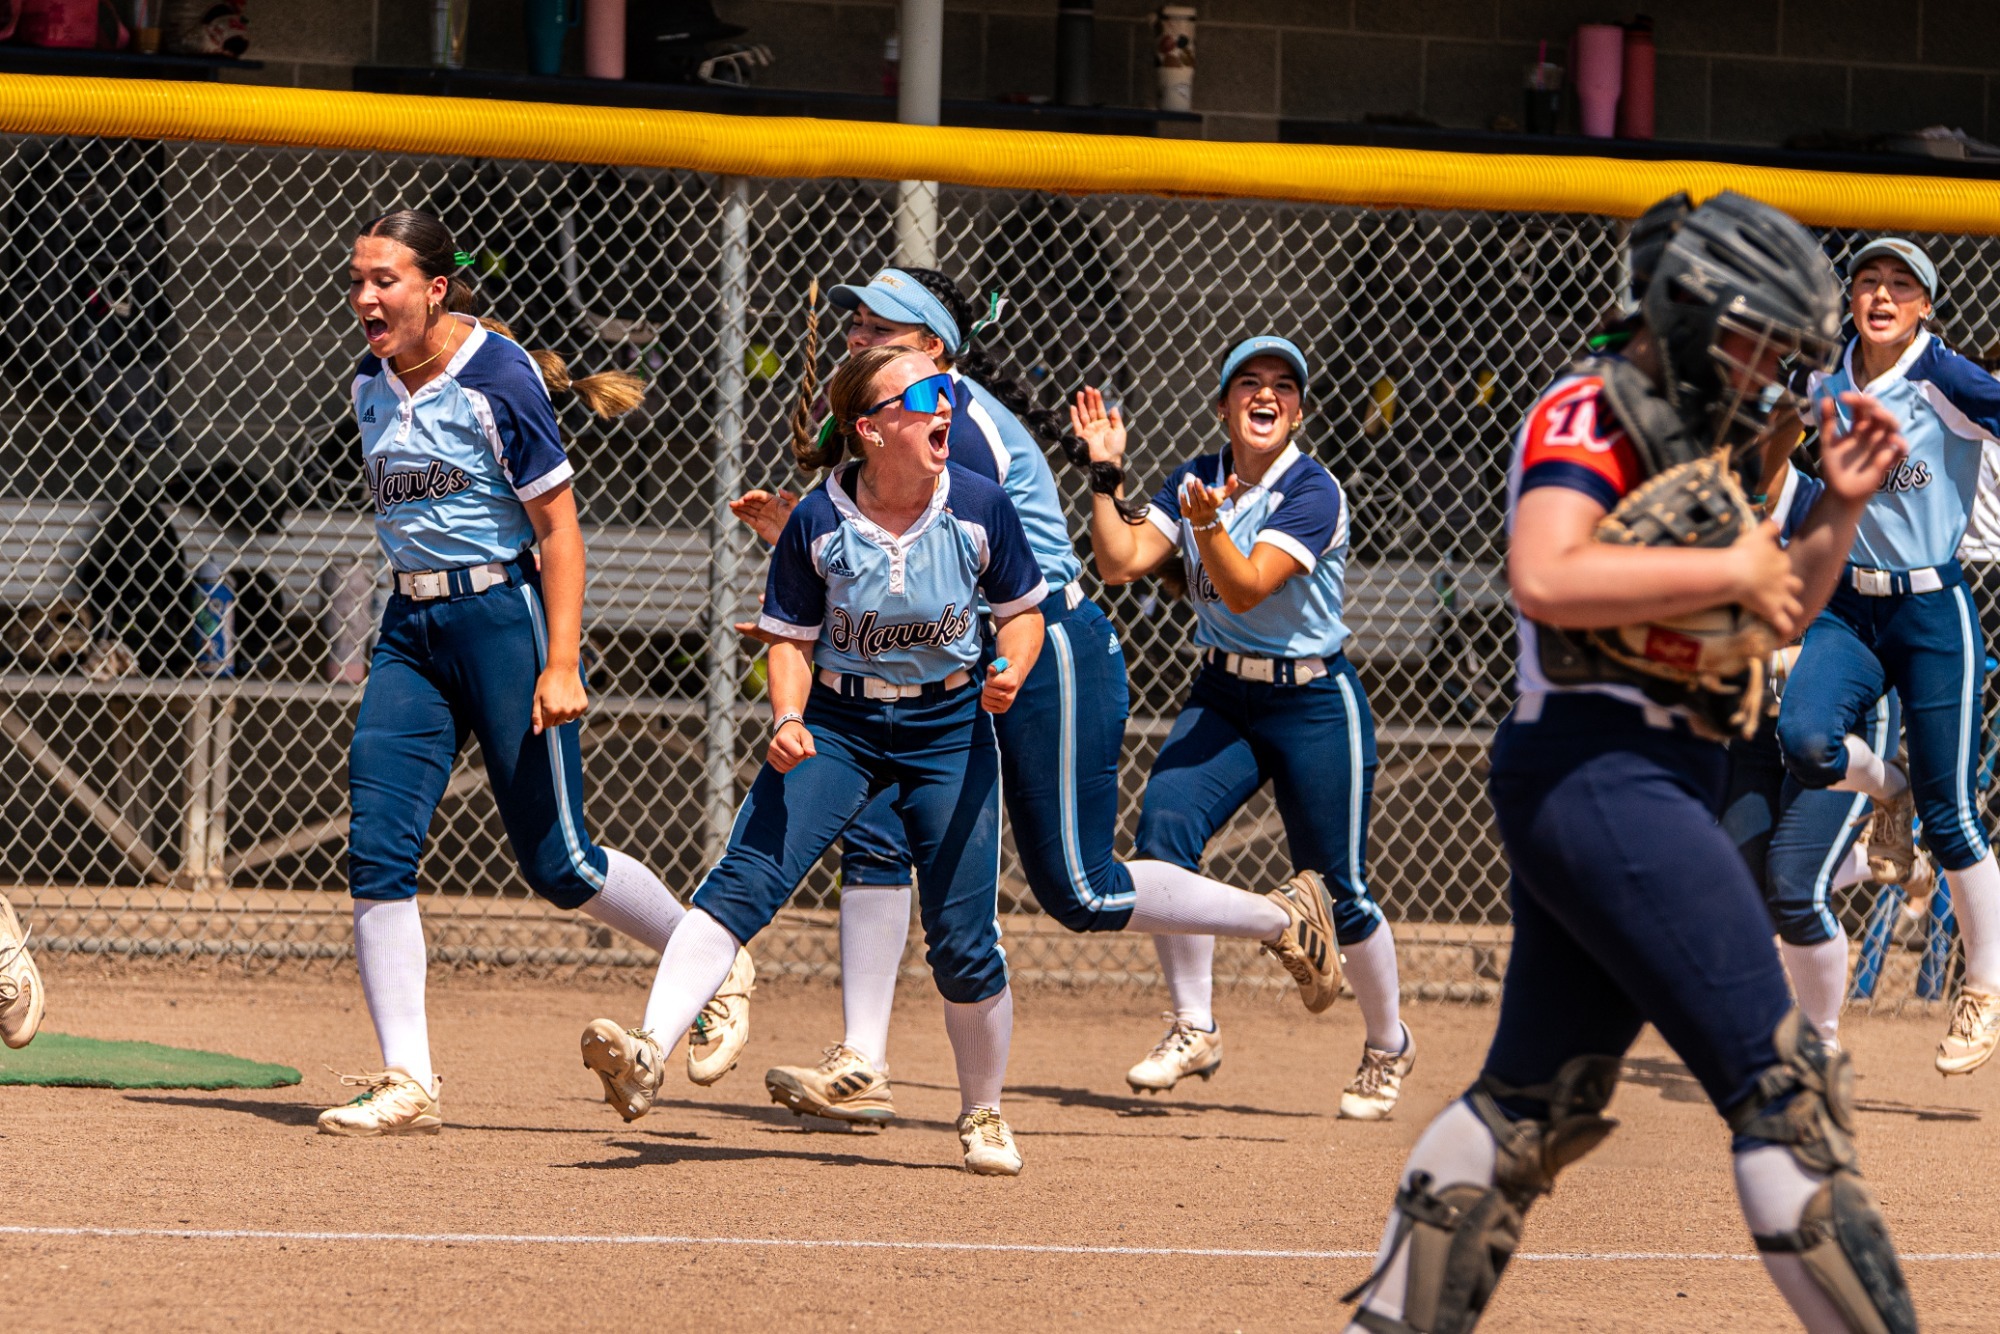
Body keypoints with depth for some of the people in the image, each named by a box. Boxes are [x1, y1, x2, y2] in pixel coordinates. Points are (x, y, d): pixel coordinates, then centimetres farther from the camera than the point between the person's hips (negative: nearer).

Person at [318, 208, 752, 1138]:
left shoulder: (499, 380, -14)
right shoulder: (371, 386, 7)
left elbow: (558, 526, -14)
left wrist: (561, 665, -19)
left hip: (504, 613, -7)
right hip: (411, 627, 7)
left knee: (556, 863, -2)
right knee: (376, 849, -6)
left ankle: (717, 969, 22)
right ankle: (406, 1084, -4)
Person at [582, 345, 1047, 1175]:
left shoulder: (979, 507, -10)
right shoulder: (818, 523, -12)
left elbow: (1021, 610, 3)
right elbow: (793, 640, -3)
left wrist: (1012, 670, -18)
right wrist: (787, 719, -20)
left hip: (948, 729, 0)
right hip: (836, 723, 0)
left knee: (963, 940, 0)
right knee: (742, 881, -20)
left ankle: (983, 1115, 23)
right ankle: (647, 1053, -31)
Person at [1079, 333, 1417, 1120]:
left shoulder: (1313, 493, -15)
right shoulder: (1195, 480, 3)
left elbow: (1247, 588, -25)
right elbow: (1122, 562, -4)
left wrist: (1208, 524, -41)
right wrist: (1105, 473, -12)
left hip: (1313, 704, -5)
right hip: (1222, 697, 5)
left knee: (1337, 892, -1)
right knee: (1162, 827, -20)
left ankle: (1388, 1046, 24)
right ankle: (1192, 1026, -9)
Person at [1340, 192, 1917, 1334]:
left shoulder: (1698, 438, 20)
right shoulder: (1591, 417, -9)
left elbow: (1773, 615, 28)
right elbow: (1547, 581, -27)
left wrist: (1839, 511, 11)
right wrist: (1731, 568, -21)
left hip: (1635, 787, 11)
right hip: (1602, 776, -11)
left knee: (1536, 1100, 14)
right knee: (1784, 1086, -13)